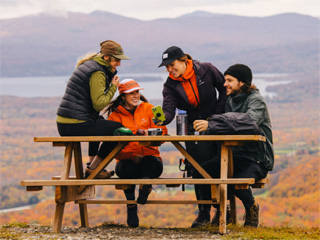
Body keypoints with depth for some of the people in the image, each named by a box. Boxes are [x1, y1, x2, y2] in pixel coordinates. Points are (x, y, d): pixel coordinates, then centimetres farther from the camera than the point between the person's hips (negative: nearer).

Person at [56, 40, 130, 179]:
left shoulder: (89, 65, 21)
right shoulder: (97, 73, -11)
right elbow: (99, 104, -16)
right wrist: (113, 87, -4)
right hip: (75, 126, -10)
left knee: (100, 121, 38)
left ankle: (92, 163, 31)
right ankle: (93, 168, 4)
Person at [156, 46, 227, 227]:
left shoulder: (206, 70, -7)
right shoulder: (170, 85, -3)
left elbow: (225, 88, 2)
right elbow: (169, 109, -17)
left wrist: (217, 114, -5)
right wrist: (162, 119, -41)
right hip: (193, 129, 2)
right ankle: (204, 212, 4)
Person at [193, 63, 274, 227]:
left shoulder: (256, 101, -12)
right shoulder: (231, 101, 14)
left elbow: (249, 120, -33)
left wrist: (211, 125, -41)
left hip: (257, 160, -6)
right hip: (234, 156, 7)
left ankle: (251, 207, 1)